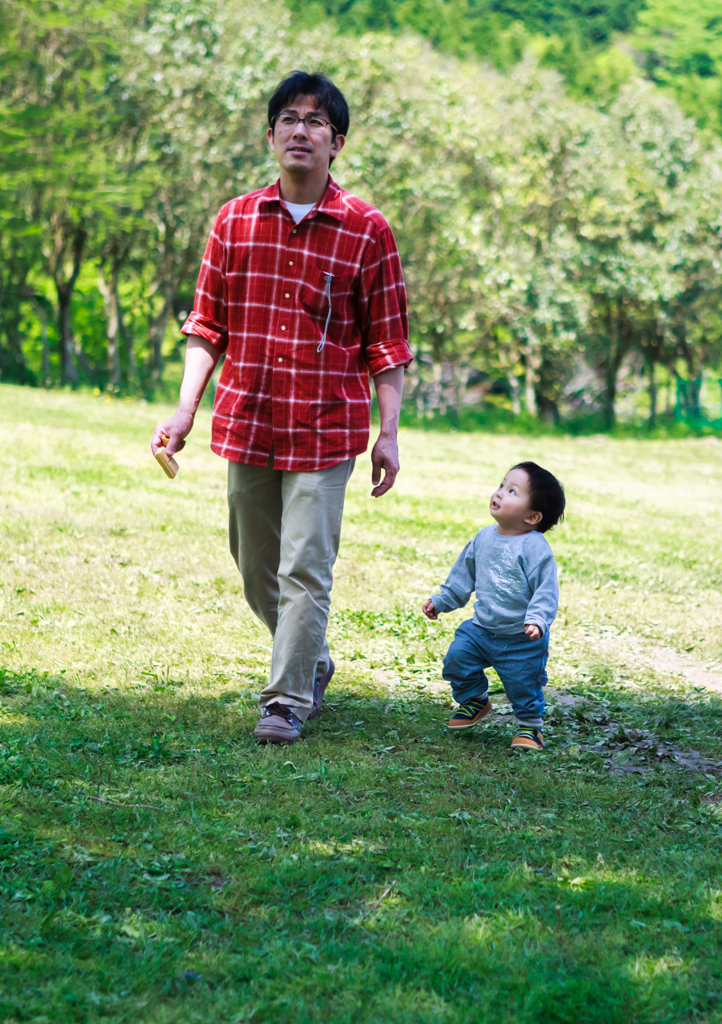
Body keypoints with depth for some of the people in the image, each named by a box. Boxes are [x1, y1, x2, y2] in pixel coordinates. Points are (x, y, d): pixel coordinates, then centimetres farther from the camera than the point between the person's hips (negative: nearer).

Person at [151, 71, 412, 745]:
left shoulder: (366, 230, -3)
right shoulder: (234, 221, 5)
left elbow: (386, 341, 0)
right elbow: (208, 325, 9)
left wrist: (388, 433, -4)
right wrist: (185, 410, 1)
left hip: (326, 429, -4)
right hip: (247, 423, 4)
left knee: (305, 568, -7)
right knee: (255, 568, 13)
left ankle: (288, 700, 4)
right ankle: (313, 662, 35)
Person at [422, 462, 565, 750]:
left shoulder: (535, 548, -18)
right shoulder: (484, 538, 3)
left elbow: (546, 590, -20)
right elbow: (464, 574, 16)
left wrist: (537, 619, -33)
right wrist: (441, 600, 17)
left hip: (521, 640, -6)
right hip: (481, 628, 6)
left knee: (523, 685, 0)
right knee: (457, 657, -2)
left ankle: (530, 726, 26)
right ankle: (474, 701, 24)